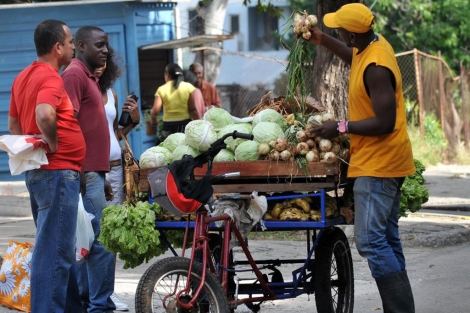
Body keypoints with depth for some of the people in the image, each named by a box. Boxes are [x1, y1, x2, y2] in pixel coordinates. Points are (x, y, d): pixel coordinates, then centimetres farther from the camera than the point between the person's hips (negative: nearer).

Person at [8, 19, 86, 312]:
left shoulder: (24, 77, 14)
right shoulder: (50, 78, -16)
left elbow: (14, 125, 21)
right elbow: (45, 114, -34)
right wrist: (53, 143, -18)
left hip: (38, 171, 10)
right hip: (59, 172, -10)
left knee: (58, 247, 17)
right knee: (55, 250, -8)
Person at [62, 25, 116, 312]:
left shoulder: (90, 77, 20)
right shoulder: (74, 74, -10)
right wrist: (80, 171, -22)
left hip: (93, 173, 10)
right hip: (86, 174, -10)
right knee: (103, 242, -11)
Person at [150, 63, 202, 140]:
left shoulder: (161, 90, 0)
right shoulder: (188, 87, -1)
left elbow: (156, 110, -8)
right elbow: (193, 109, -4)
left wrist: (152, 119, 13)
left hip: (168, 126, 0)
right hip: (185, 124, 0)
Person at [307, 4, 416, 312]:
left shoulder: (376, 68, -23)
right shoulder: (375, 45, 7)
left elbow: (384, 123, -25)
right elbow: (354, 56, 32)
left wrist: (342, 127, -17)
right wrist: (323, 40, 25)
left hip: (378, 165, -11)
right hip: (384, 162, 11)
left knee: (371, 241, -14)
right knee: (387, 238, 13)